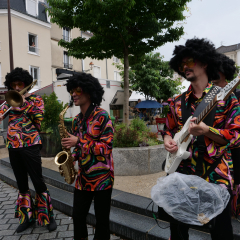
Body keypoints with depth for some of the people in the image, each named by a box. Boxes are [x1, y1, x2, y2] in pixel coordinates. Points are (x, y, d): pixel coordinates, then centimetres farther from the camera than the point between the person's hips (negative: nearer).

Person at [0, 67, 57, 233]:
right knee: (21, 183, 13)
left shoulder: (35, 99, 5)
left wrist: (25, 103, -9)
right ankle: (27, 217, 27)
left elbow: (39, 119, -9)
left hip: (30, 145, -4)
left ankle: (48, 217, 15)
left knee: (38, 182, 0)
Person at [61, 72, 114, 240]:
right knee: (78, 216, 15)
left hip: (101, 176, -6)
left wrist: (78, 142, -20)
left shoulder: (102, 116, -13)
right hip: (83, 177, 7)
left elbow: (106, 146, -18)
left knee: (102, 219, 9)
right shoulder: (77, 120, 9)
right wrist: (72, 156, -1)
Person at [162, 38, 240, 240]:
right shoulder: (177, 102, 7)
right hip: (182, 174, 4)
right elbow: (169, 129, 16)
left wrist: (206, 130, -22)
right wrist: (167, 139, -6)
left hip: (217, 176, -3)